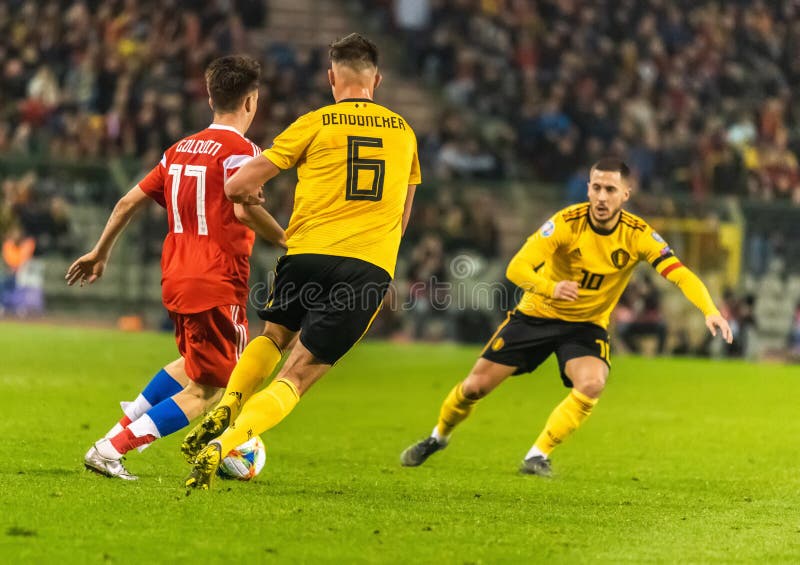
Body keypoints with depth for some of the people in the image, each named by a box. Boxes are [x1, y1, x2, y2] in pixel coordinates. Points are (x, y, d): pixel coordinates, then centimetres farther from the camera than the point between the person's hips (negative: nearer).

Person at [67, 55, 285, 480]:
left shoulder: (179, 150, 13)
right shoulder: (240, 150, -9)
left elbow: (129, 201, 14)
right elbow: (244, 208, -26)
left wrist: (100, 252, 24)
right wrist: (286, 240, -14)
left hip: (175, 281, 8)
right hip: (218, 285, -8)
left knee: (195, 365, 32)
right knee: (207, 392, -2)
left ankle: (128, 421, 22)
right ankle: (111, 449, -11)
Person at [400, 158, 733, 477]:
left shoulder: (638, 235, -17)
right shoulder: (567, 222, -23)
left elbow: (681, 275, -25)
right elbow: (516, 268, -32)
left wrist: (710, 311, -43)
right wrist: (551, 288, -52)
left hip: (587, 325, 1)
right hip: (536, 315, -1)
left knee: (592, 384, -29)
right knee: (476, 385, 0)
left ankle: (538, 456, -12)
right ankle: (439, 437, 31)